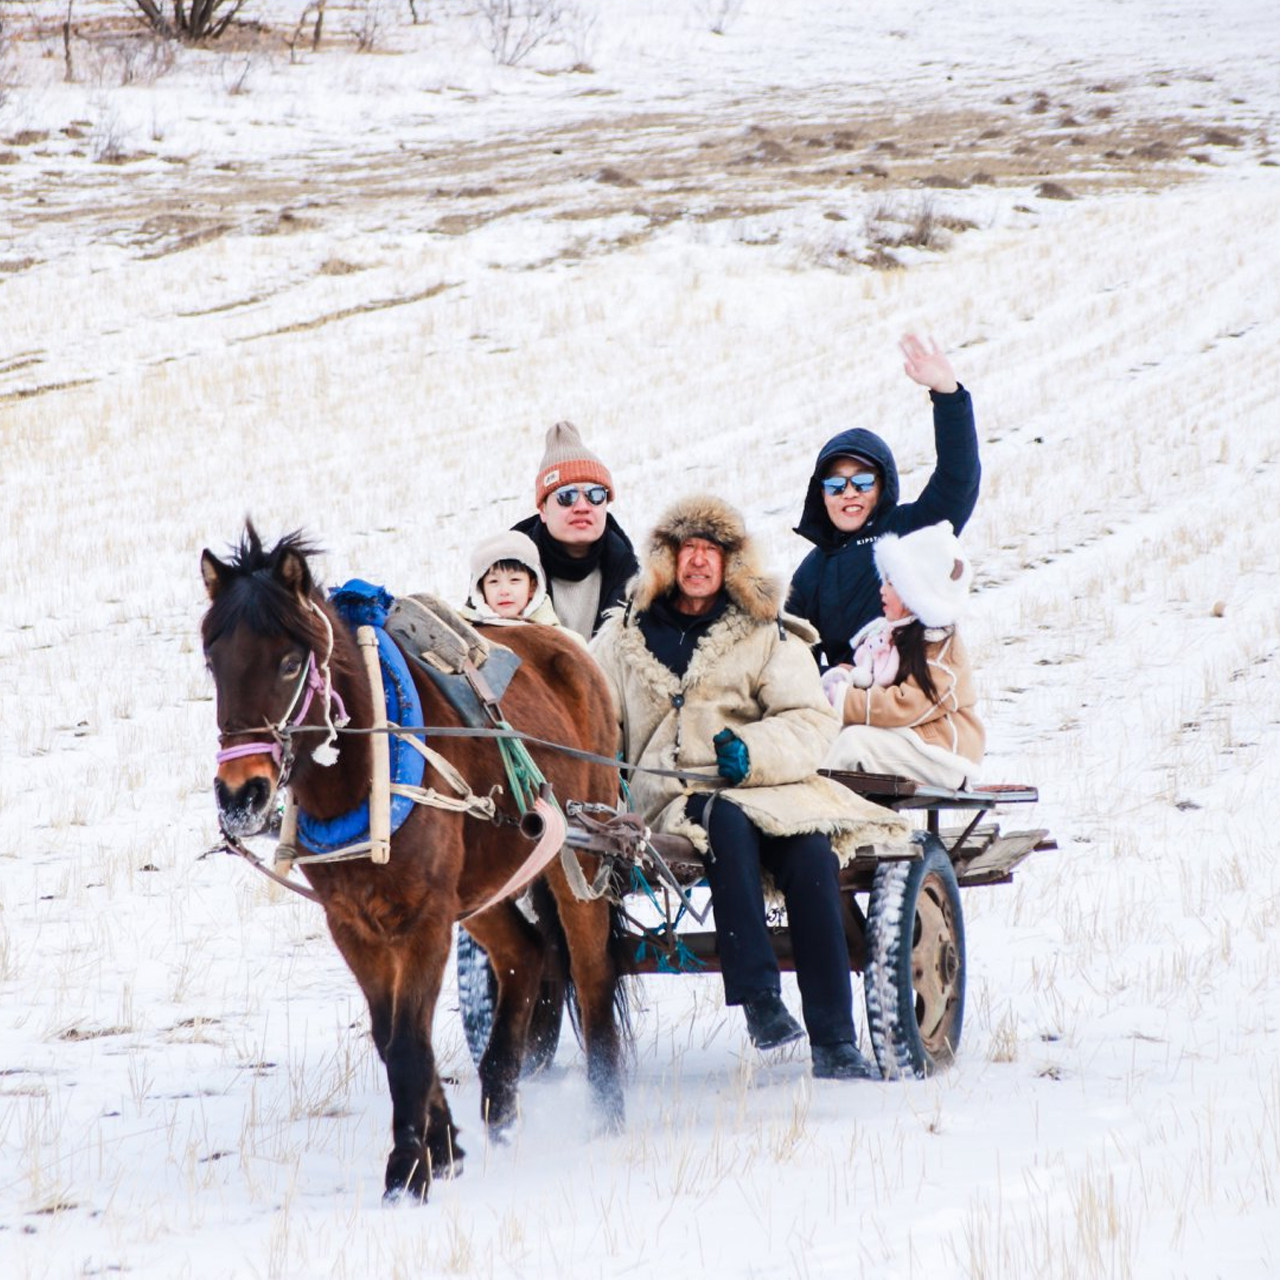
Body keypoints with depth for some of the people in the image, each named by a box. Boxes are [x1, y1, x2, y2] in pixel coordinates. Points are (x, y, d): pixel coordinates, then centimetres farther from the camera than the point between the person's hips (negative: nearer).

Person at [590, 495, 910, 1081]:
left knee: (811, 853, -30)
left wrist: (753, 751, -17)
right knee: (728, 823, -36)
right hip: (674, 796, 0)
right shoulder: (625, 637, 16)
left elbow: (812, 722, 3)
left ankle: (834, 1042, -29)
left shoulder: (765, 634, 12)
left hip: (765, 786, 0)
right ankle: (759, 999, -39)